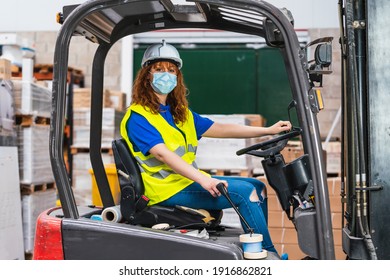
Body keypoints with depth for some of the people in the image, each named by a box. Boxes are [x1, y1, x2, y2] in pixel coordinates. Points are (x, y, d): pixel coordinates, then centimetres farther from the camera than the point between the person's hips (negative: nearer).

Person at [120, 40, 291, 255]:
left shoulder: (180, 113, 17)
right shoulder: (137, 117, -10)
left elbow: (219, 129, 16)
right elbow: (162, 154, -24)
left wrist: (268, 130, 10)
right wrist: (203, 179, -36)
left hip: (189, 179, 9)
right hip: (166, 190, -9)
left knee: (257, 186, 7)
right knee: (245, 191, -18)